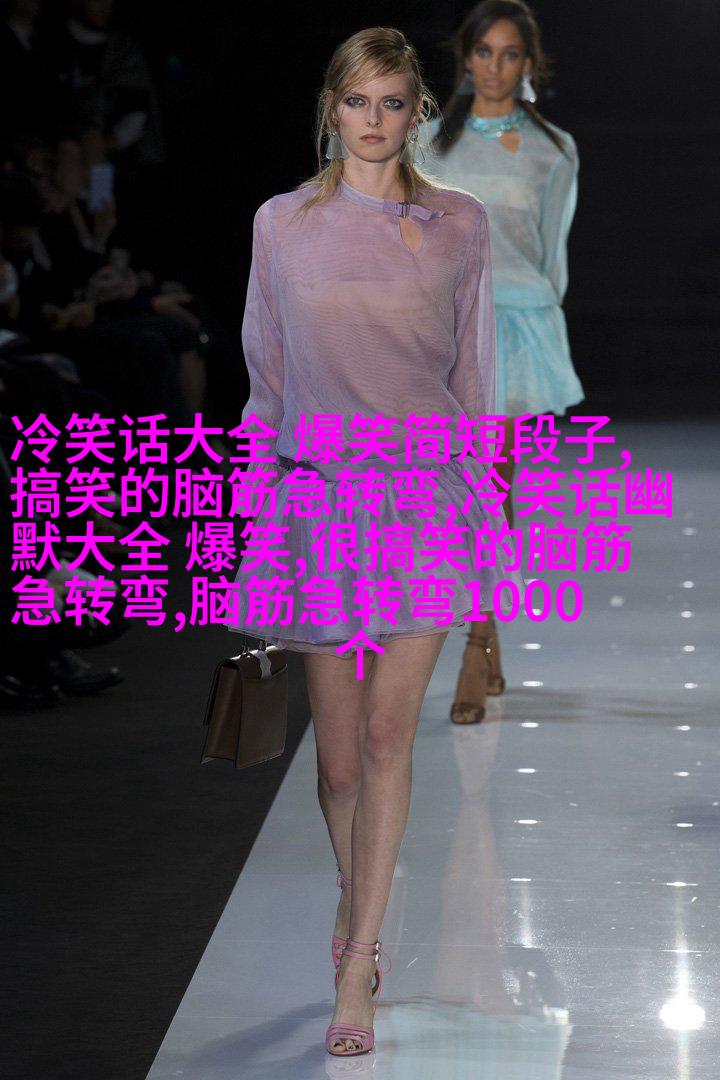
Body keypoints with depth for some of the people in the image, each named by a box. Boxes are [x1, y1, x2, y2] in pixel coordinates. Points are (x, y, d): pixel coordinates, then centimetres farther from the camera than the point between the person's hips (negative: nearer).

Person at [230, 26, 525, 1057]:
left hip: (426, 493, -1)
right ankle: (361, 918, 32)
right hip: (316, 493, 1)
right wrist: (258, 502, 8)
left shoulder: (461, 225, 4)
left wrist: (484, 514, 5)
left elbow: (474, 379, 8)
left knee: (388, 735, -7)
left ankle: (356, 972, -5)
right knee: (339, 750, 6)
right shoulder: (282, 224, 5)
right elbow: (266, 380, 10)